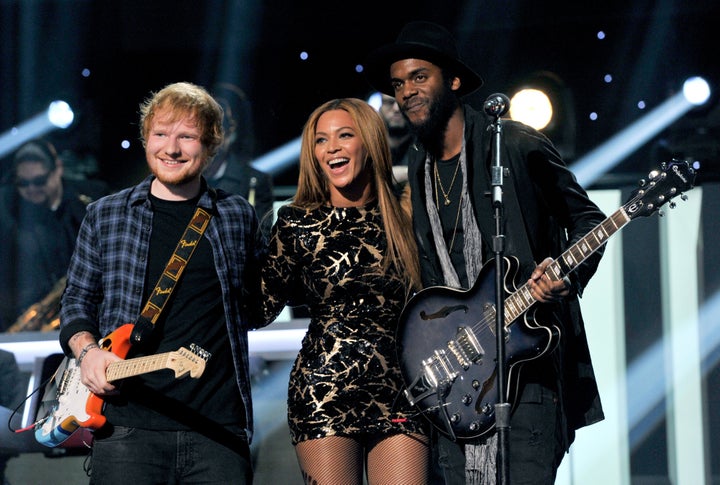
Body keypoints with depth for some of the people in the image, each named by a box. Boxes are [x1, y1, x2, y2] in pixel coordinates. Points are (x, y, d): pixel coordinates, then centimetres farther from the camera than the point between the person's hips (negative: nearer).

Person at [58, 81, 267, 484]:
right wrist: (87, 349, -3)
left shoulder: (238, 217, 10)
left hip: (220, 426, 1)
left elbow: (261, 300, 22)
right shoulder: (105, 216, 10)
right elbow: (78, 299, 14)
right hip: (128, 424, 0)